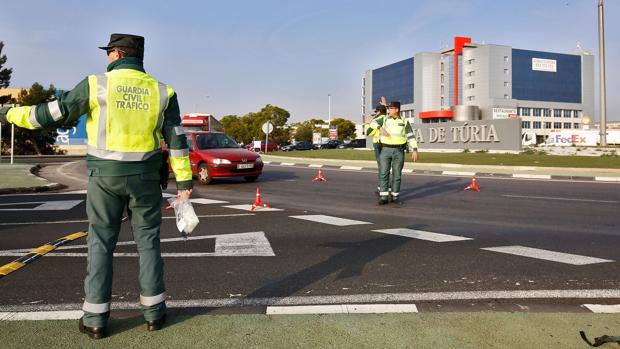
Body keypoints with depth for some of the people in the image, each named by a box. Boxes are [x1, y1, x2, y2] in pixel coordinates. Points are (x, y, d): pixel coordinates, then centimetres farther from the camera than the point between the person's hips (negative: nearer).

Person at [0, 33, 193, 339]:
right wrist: (184, 180, 3)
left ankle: (96, 318, 10)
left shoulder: (97, 85, -5)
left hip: (106, 177, -1)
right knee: (148, 242, 10)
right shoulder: (161, 91, 1)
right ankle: (154, 312, 13)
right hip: (145, 178, 2)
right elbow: (176, 139, 0)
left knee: (100, 244, 7)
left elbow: (53, 114, -3)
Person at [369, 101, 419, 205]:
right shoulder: (385, 120, 9)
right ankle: (384, 197, -1)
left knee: (397, 175, 2)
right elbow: (373, 123, -4)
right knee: (384, 173, -6)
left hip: (399, 151, -1)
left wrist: (415, 150, -12)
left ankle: (395, 196, 13)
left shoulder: (405, 122, 4)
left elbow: (411, 137, -1)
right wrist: (381, 128, -23)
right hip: (386, 150, 1)